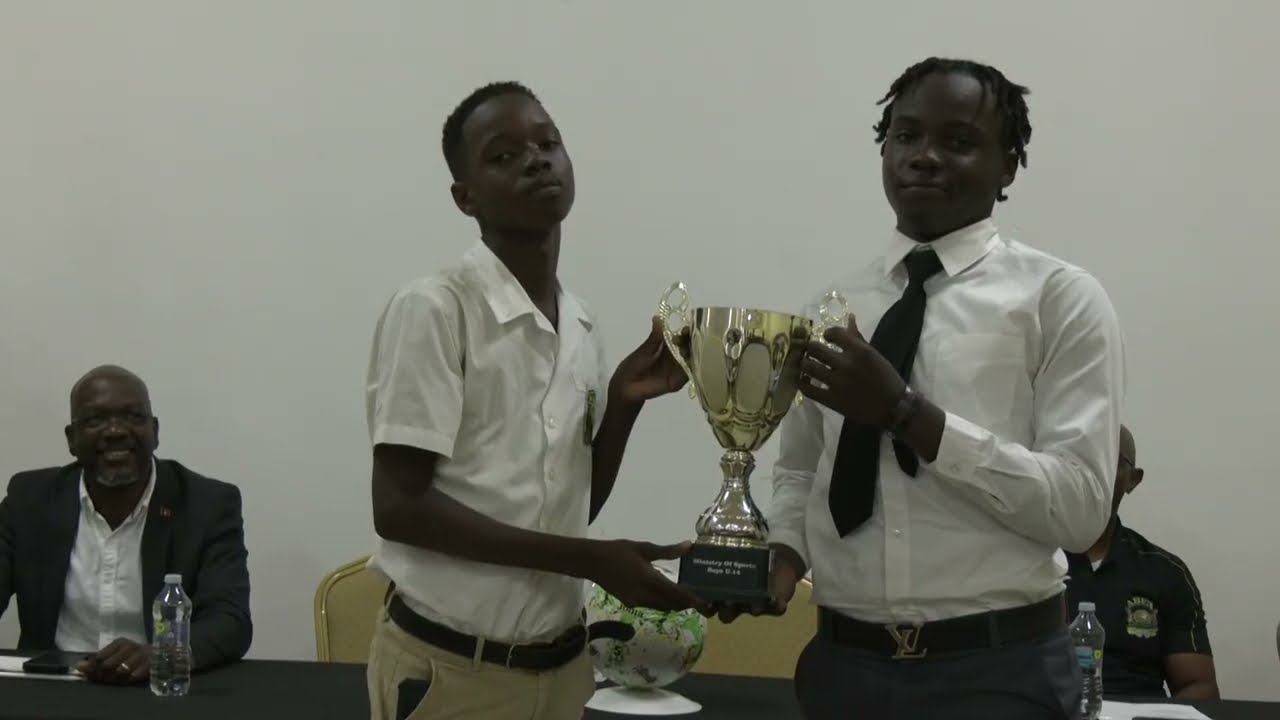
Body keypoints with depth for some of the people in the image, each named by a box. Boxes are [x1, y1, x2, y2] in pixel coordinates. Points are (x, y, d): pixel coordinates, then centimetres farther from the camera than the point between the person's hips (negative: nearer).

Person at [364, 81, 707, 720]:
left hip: (561, 664, 6)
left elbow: (573, 510, 11)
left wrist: (622, 402, -4)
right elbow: (400, 508, -18)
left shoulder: (583, 329, 7)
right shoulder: (432, 309, -14)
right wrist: (589, 560, -19)